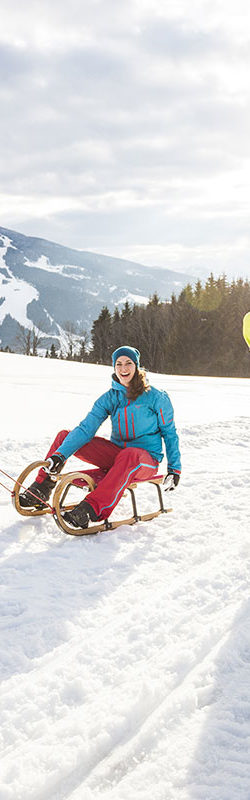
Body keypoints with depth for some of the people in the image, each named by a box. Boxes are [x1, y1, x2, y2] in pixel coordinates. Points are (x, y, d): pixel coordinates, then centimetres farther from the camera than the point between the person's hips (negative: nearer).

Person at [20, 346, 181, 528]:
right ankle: (41, 491, -7)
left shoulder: (156, 397, -6)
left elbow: (169, 433, 3)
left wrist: (174, 468, -1)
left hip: (146, 460, -5)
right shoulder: (109, 398, 3)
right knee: (64, 436, -7)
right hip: (116, 454, 5)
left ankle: (93, 509, -52)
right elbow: (86, 429, -6)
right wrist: (60, 455, -19)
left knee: (129, 455, -43)